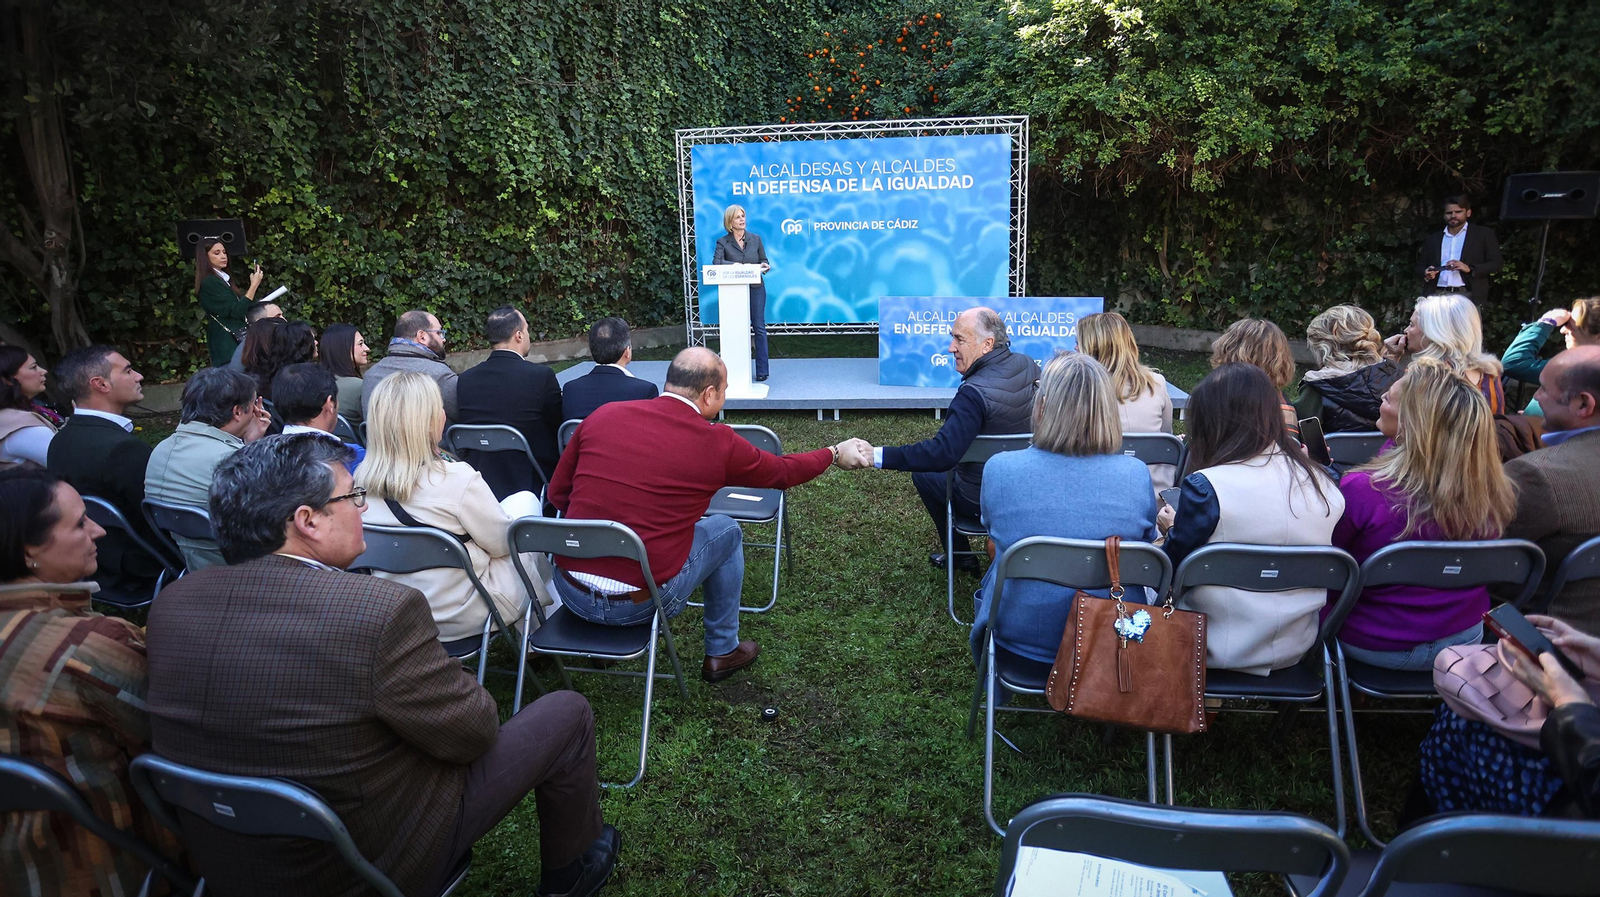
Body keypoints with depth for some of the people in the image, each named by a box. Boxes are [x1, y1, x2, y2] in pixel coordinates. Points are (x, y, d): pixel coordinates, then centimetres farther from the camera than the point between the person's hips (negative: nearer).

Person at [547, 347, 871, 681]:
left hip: (570, 592, 4)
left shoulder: (602, 415, 1)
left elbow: (557, 493, 9)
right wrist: (836, 454, 28)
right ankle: (722, 652, 32)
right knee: (727, 531, 19)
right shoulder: (716, 442, -7)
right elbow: (783, 472, 11)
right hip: (637, 603, -3)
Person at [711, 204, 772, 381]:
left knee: (759, 327, 1)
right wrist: (734, 265, -30)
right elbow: (716, 263, -14)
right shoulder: (722, 242, 0)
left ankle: (762, 370, 5)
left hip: (756, 288, 1)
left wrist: (765, 267, -11)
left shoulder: (755, 239, 8)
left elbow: (764, 261, 13)